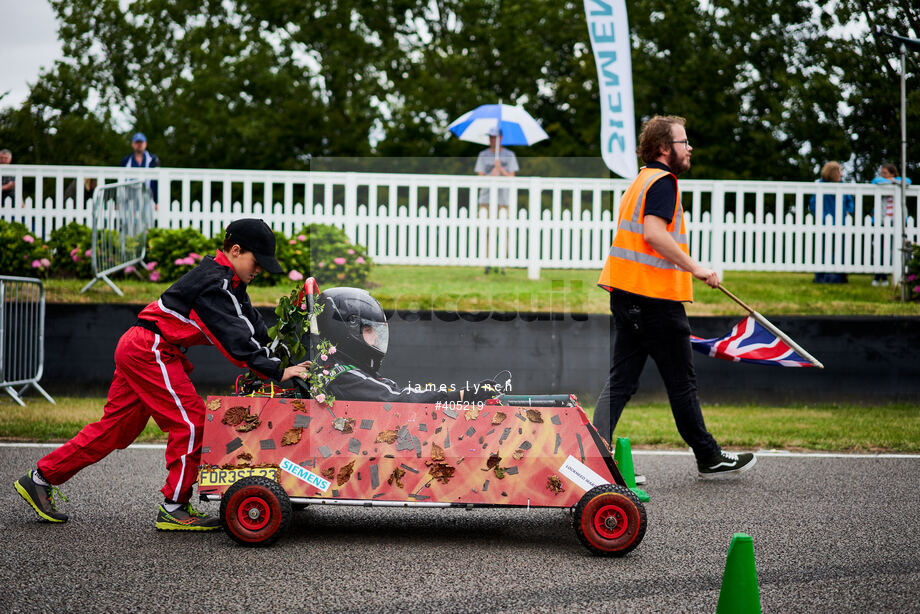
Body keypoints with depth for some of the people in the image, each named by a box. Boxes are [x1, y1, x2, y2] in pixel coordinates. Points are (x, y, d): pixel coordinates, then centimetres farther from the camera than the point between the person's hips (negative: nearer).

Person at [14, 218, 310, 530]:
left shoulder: (225, 280, 13)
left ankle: (41, 478, 20)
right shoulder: (214, 284, -18)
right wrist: (277, 372, -27)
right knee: (191, 421, -9)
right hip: (151, 351, -10)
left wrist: (277, 354, 2)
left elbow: (253, 324, 15)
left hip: (136, 349, 10)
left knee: (116, 426, 13)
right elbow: (235, 337, -25)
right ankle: (174, 508, -1)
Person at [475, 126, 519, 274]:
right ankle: (487, 263, 4)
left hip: (503, 198, -1)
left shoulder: (509, 155, 5)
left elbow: (511, 178, 0)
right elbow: (480, 178, 4)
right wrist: (491, 175, -16)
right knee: (485, 231, -2)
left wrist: (500, 169, -16)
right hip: (486, 197, 1)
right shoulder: (483, 155, 9)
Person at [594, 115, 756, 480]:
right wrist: (694, 267, -20)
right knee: (682, 382, 3)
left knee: (621, 380, 6)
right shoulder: (663, 181, -11)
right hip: (656, 298, -9)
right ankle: (709, 458, 14)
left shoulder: (640, 181, 19)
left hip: (625, 294, 9)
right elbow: (654, 233, -24)